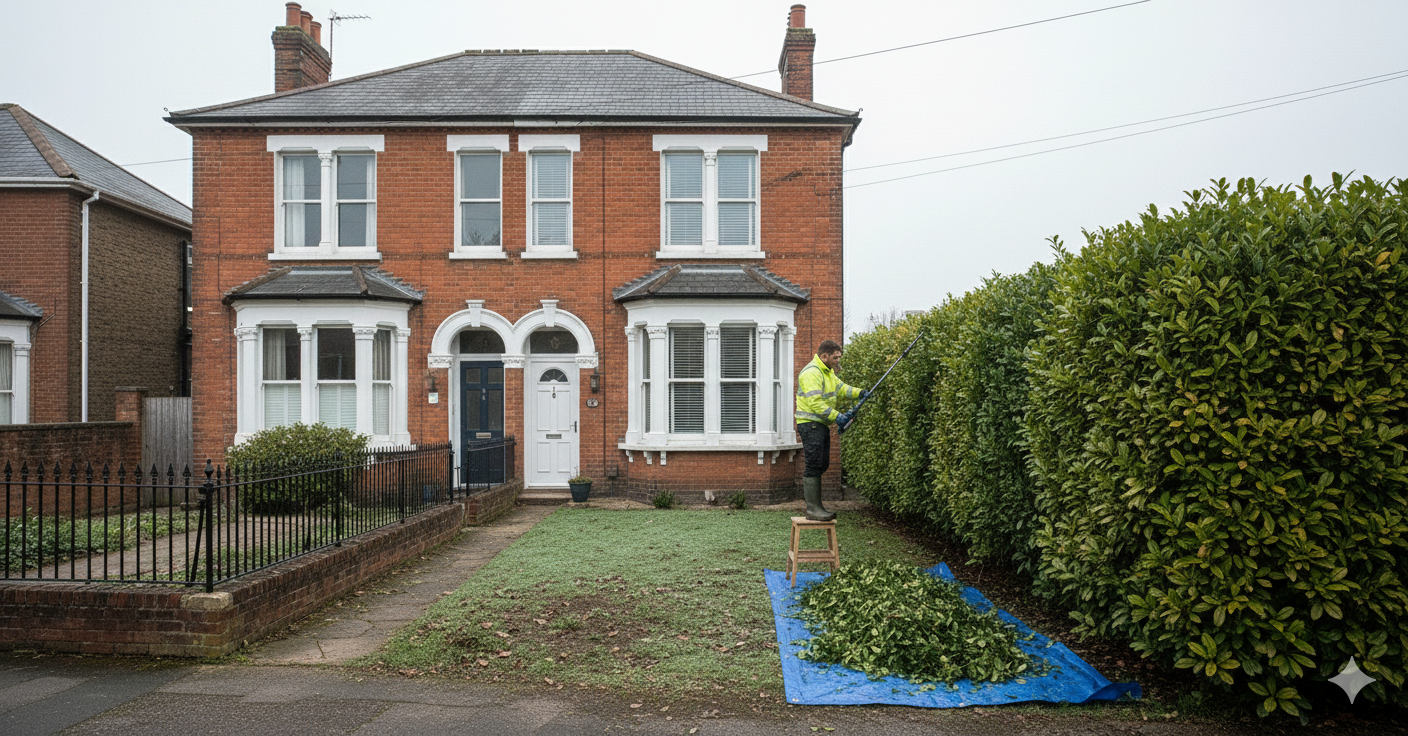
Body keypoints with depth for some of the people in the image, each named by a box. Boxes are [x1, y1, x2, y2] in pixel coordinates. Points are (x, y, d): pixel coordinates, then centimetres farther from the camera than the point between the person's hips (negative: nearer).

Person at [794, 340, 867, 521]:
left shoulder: (828, 371, 16)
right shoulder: (811, 373, -18)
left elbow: (840, 387, 17)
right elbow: (815, 403, -24)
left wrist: (859, 393, 1)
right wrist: (836, 417, -24)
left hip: (821, 424, 11)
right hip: (810, 423, -10)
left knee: (822, 465, 12)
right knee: (814, 465, -9)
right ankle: (813, 509, -6)